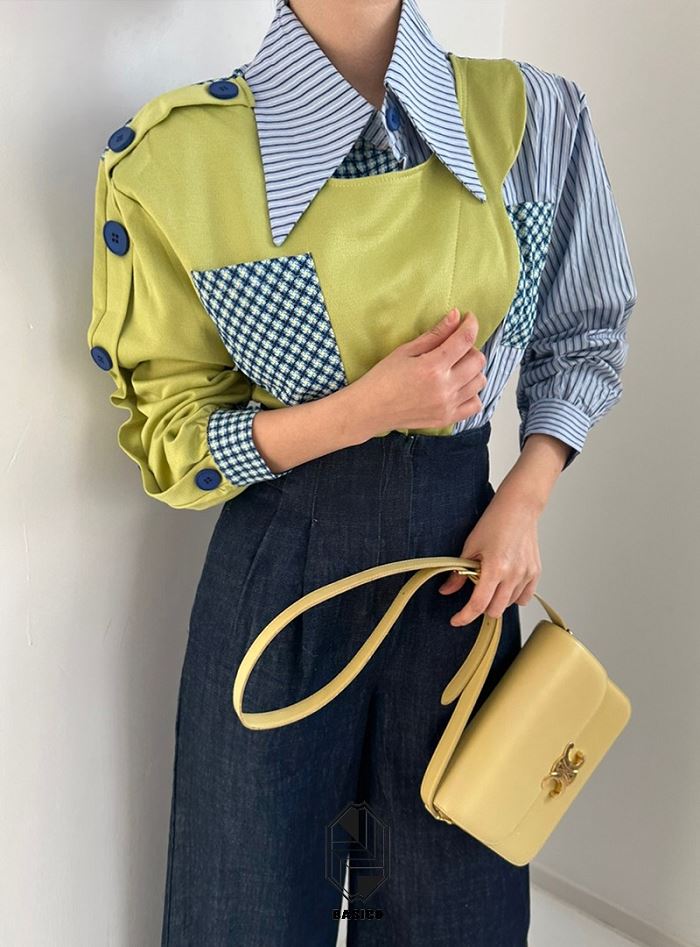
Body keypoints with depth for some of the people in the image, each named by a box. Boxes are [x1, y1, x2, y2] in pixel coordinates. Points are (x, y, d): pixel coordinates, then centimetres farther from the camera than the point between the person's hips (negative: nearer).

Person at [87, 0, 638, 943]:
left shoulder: (536, 116, -5)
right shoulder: (176, 156, -13)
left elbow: (585, 335, 10)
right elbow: (170, 439, -7)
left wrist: (525, 499, -5)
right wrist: (370, 407, -21)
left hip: (462, 549, 3)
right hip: (279, 569, -2)